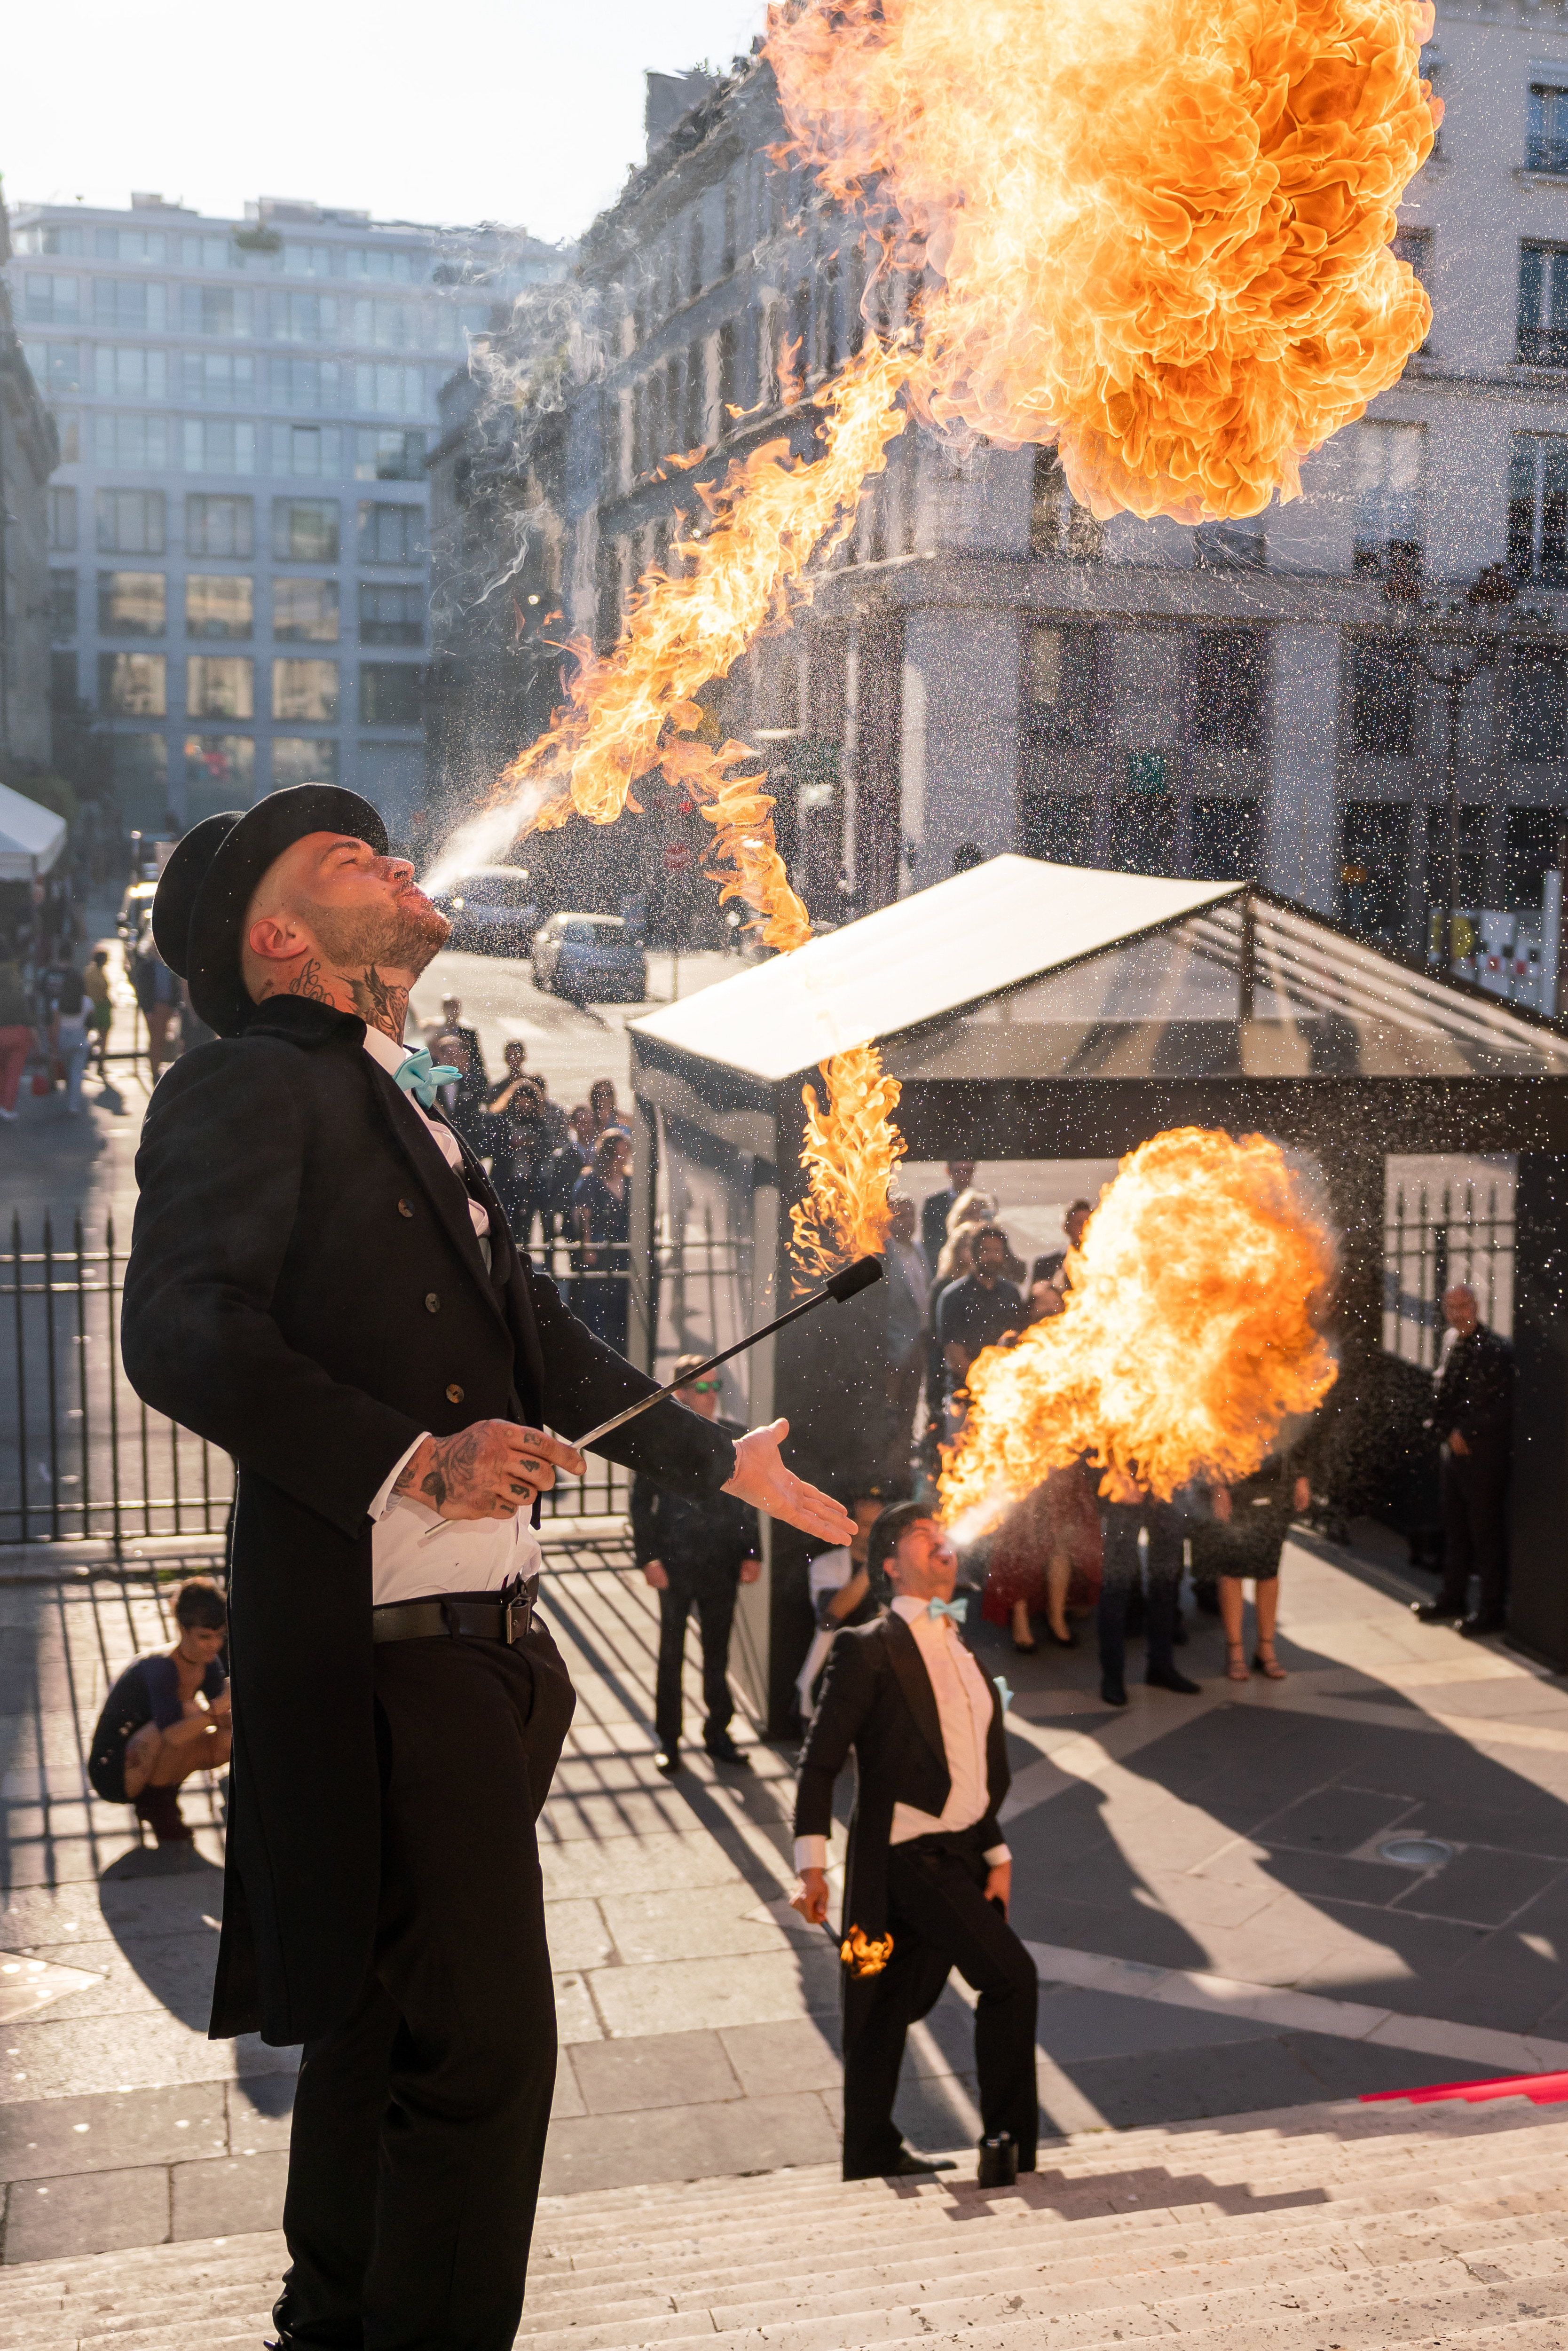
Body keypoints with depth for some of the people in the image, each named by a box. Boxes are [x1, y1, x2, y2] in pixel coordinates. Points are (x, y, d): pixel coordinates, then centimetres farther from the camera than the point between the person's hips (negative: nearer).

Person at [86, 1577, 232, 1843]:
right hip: (112, 1773, -8)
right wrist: (220, 1705, -52)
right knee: (188, 1711, -31)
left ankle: (159, 1796, 6)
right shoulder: (159, 1667, -28)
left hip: (149, 1765, 8)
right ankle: (158, 1805, -10)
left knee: (228, 1741, -12)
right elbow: (172, 1736, -41)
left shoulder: (210, 1665, -5)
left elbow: (227, 1721, -6)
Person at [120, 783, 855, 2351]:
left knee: (382, 2020, 21)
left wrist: (722, 1461, 30)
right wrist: (412, 1461, -29)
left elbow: (540, 1346, 27)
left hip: (476, 1643, 10)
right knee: (483, 2041, -9)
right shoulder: (247, 1088, -9)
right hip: (384, 1646, -10)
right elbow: (184, 1336, -23)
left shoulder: (411, 1111, 20)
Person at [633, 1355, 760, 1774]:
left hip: (722, 1566, 2)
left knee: (718, 1653, 12)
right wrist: (648, 1558, -11)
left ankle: (718, 1734, 24)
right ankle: (668, 1742, 18)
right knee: (671, 1656, 8)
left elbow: (747, 1500, 9)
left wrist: (752, 1554, 3)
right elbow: (642, 1501, -4)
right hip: (676, 1565, -2)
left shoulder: (736, 1436, 4)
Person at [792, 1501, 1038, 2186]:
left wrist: (996, 1855, 13)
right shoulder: (868, 1649, -8)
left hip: (959, 1855, 7)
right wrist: (811, 1864, -15)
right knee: (1009, 1975, -15)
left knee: (891, 2007, 15)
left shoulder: (964, 1654, 16)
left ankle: (872, 2152, 25)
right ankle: (1006, 2140, -4)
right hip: (906, 1854, -7)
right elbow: (820, 1761, -10)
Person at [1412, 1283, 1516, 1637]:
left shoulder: (1497, 1351, -15)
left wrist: (1466, 1433, -14)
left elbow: (1503, 1408, -17)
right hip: (1456, 1449, 7)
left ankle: (1492, 1610, 7)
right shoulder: (1453, 1343, 8)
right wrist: (1448, 1432, 1)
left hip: (1486, 1454, -7)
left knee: (1486, 1531, -1)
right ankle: (1452, 1597, 28)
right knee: (1455, 1528, 16)